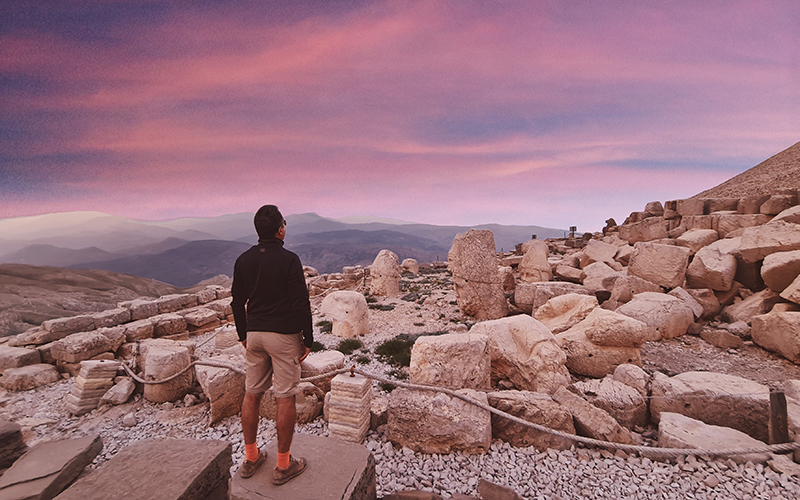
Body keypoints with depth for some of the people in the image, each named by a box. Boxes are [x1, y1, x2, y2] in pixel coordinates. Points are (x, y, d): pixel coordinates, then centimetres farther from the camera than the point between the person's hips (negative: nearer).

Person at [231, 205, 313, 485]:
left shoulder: (243, 260, 4)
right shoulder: (288, 260, -14)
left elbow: (237, 301, 10)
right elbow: (301, 303, -15)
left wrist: (243, 334, 21)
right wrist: (307, 339, -6)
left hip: (254, 334, 6)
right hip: (283, 335, -6)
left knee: (252, 394, 16)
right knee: (285, 398, 3)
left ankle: (250, 458, 29)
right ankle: (283, 465, 14)